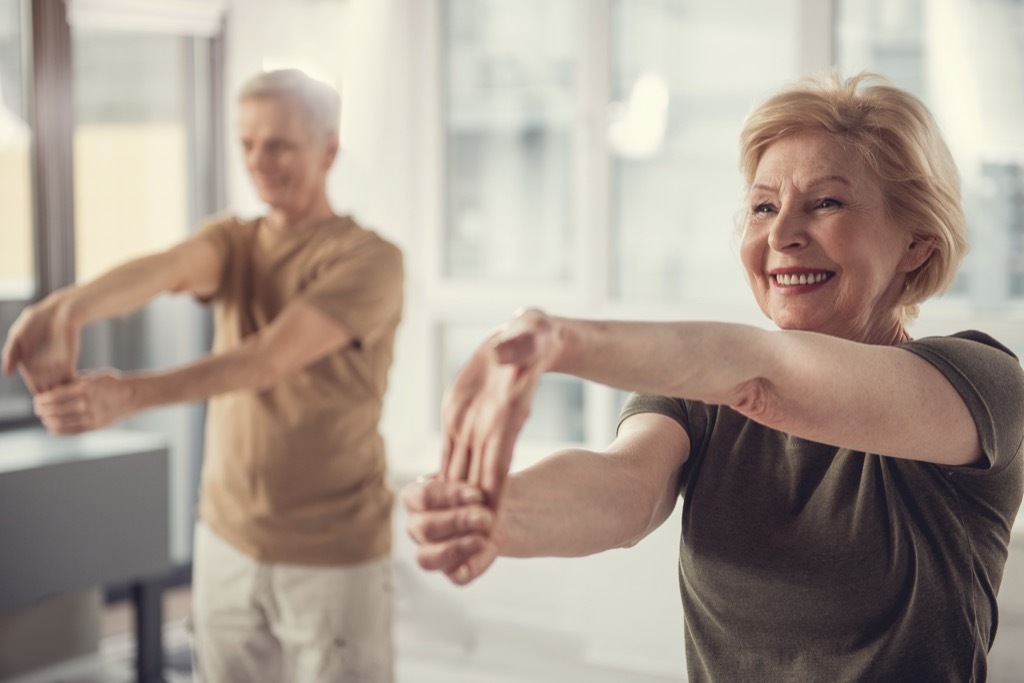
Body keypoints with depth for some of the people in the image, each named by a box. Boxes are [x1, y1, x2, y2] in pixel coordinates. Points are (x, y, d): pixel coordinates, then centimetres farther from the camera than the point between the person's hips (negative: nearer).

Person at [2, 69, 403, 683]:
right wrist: (68, 309, -42)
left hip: (334, 559, -5)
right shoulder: (231, 241, 4)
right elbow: (162, 269, -20)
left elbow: (269, 359, -27)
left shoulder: (370, 261, -12)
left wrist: (131, 393, -40)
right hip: (227, 542, 5)